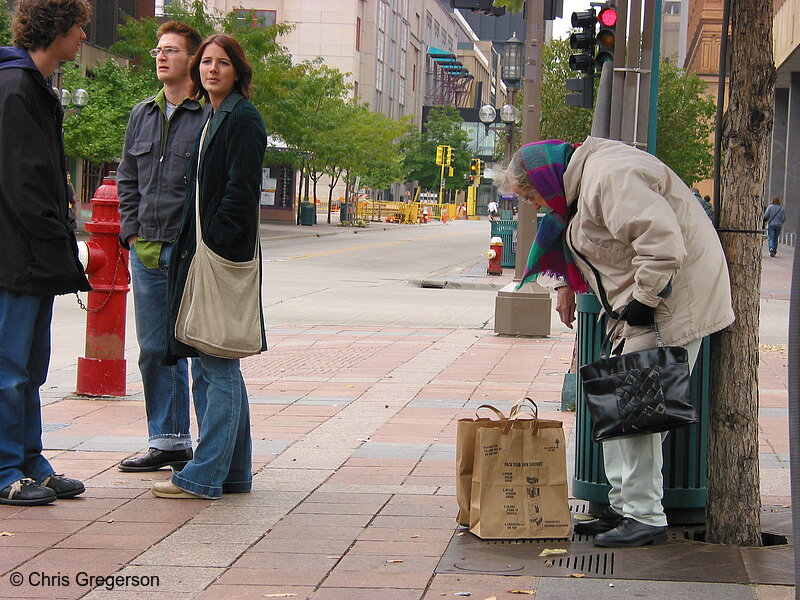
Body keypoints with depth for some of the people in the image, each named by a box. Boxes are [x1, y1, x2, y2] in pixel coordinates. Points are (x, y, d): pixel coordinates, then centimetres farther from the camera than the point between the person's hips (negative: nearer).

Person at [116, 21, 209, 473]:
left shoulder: (211, 116, -6)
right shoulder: (142, 115, 15)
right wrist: (132, 233, 9)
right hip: (146, 250, 7)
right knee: (155, 350, 11)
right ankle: (168, 441, 21)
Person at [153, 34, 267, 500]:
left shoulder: (242, 119, -9)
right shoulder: (214, 118, 19)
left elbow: (241, 192, -16)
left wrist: (213, 245, -19)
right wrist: (190, 248, 14)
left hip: (224, 255, -10)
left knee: (218, 366, -7)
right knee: (212, 367, 12)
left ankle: (205, 476, -4)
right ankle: (233, 473, 18)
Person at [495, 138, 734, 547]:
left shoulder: (608, 178, -21)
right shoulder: (582, 181, 13)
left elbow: (661, 241, -29)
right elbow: (580, 237, 33)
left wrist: (643, 302, -23)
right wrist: (566, 285, 22)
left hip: (672, 298, -11)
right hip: (642, 301, 11)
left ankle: (646, 517, -7)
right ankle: (623, 506, 17)